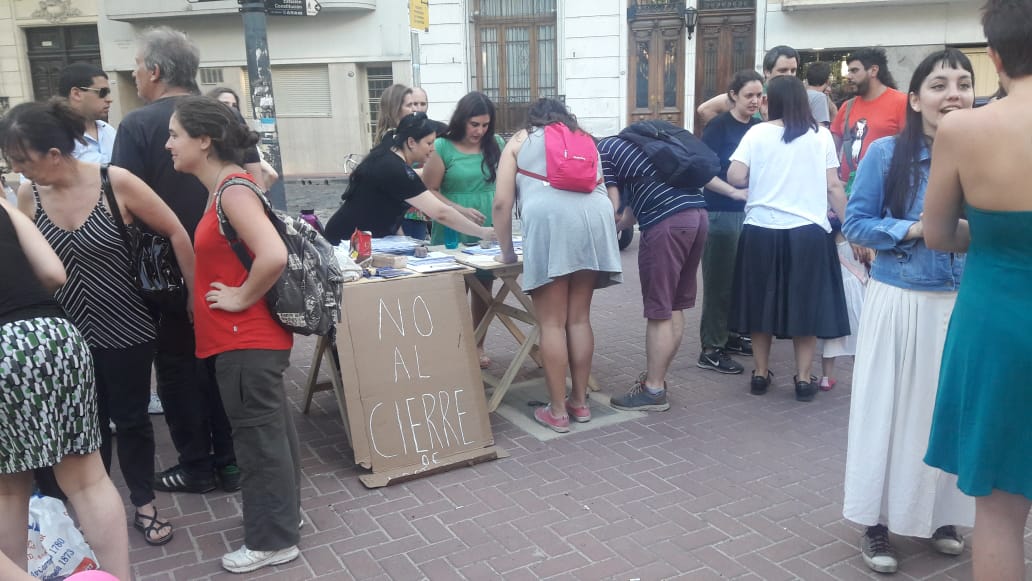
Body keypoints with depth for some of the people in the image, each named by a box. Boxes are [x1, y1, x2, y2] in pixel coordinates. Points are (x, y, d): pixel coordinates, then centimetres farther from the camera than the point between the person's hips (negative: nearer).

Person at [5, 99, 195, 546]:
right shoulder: (28, 201, -5)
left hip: (127, 328, -3)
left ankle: (144, 505, 31)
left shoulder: (116, 182, -17)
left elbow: (175, 232, -10)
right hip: (70, 333, 3)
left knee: (130, 419, 11)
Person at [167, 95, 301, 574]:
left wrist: (241, 297, -19)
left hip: (247, 341, -10)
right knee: (270, 431, 18)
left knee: (258, 437, 2)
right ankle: (281, 519, 33)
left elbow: (274, 256, -33)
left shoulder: (233, 191, -20)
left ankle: (272, 540, 16)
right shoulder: (226, 186, 10)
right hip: (248, 338, 10)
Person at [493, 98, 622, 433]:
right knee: (579, 318, 13)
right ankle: (580, 402, 20)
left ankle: (557, 411, 5)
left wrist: (507, 252, 22)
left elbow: (502, 203, 12)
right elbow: (612, 196, 28)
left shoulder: (519, 141, 23)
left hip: (549, 219, -4)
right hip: (595, 218, 4)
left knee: (552, 322, 1)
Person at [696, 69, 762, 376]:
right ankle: (711, 349, 5)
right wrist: (735, 192, -21)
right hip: (721, 213, -6)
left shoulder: (758, 128, 8)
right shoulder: (718, 126, -8)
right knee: (719, 280, -2)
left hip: (750, 212, 6)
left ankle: (729, 335, 28)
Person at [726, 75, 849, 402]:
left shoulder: (757, 133, -1)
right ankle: (804, 379, 12)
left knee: (762, 302, 11)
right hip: (808, 233, 0)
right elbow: (833, 187, 1)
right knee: (805, 305, 9)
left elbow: (735, 177, -9)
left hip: (762, 231, 0)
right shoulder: (821, 136, 3)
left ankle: (761, 375, 18)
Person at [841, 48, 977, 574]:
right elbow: (856, 224, -6)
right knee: (889, 410, 4)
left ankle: (941, 515, 32)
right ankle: (878, 523, 19)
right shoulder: (886, 154, -9)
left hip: (962, 305, 3)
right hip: (900, 301, -3)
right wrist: (914, 229, -19)